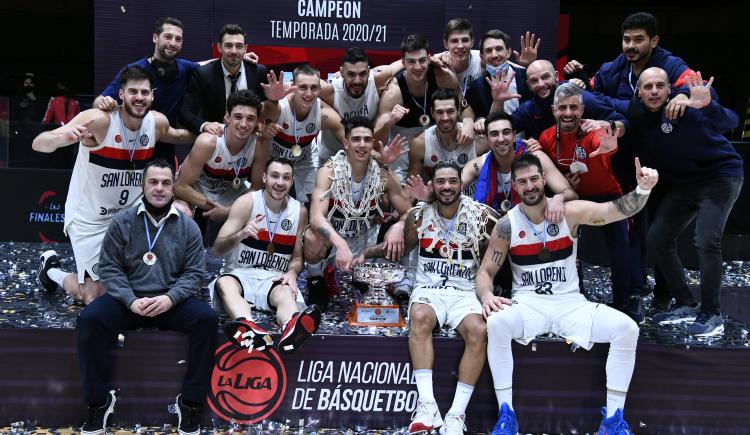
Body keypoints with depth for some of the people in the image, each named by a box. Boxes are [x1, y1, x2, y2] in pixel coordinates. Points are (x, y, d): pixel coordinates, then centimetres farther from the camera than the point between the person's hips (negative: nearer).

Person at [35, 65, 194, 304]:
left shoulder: (157, 122, -6)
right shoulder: (98, 119, -24)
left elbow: (176, 136, 19)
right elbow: (38, 144, -29)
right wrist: (63, 137, -52)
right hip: (89, 220, -5)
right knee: (96, 295, -5)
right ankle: (52, 270, 28)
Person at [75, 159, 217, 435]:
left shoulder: (188, 227, 4)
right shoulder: (122, 222, 3)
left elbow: (194, 273, 1)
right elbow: (110, 267, 0)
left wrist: (170, 298, -18)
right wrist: (131, 300, -17)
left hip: (172, 301, 0)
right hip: (129, 299, 0)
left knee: (207, 318, -28)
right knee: (89, 319, -26)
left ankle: (190, 402, -16)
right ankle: (99, 399, -9)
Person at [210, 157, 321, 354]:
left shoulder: (300, 211, 8)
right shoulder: (247, 203, -1)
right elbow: (217, 250, -5)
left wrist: (292, 272, -11)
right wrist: (241, 234, -25)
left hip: (275, 278, 1)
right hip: (241, 272, -1)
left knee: (285, 294, -35)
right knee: (224, 283, -36)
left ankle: (292, 328, -70)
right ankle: (248, 326, -67)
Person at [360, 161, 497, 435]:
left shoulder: (480, 215, 0)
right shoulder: (420, 215, 4)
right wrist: (364, 255, 4)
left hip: (464, 292, 0)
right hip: (428, 289, 0)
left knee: (478, 331, -31)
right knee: (420, 317, -35)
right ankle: (427, 406, -35)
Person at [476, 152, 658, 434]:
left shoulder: (570, 212, -4)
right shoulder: (506, 225, -3)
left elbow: (617, 210, -14)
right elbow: (485, 271, 0)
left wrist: (642, 189, -35)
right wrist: (486, 295, -23)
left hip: (570, 303, 1)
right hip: (528, 304, -1)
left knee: (626, 328, -22)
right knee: (496, 323, -34)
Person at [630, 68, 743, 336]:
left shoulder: (686, 105, -25)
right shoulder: (636, 115, -8)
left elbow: (730, 122, -37)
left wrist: (708, 107, -58)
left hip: (720, 176, -6)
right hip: (682, 183, 7)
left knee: (706, 241, -21)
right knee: (657, 239, 1)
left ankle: (711, 313, -6)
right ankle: (685, 304, 15)